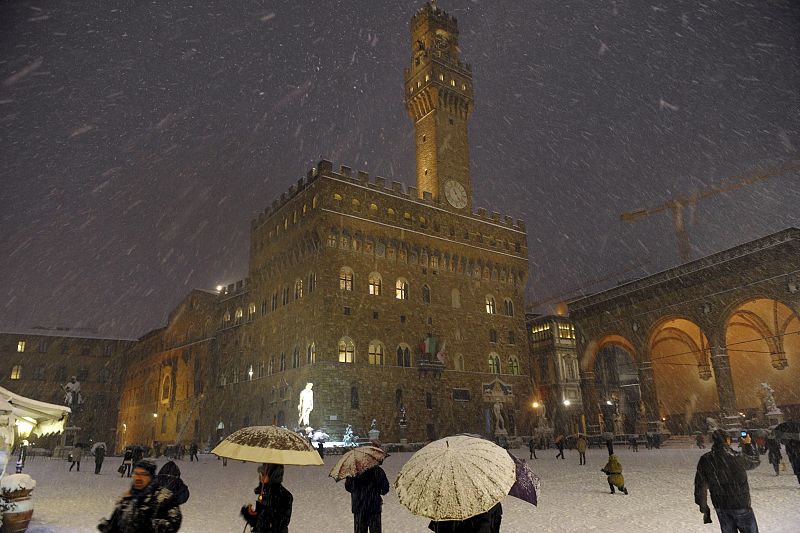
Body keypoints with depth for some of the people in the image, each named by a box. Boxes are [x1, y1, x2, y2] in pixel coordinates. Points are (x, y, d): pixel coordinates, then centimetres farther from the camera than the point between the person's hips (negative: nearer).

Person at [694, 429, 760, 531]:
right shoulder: (737, 458, -17)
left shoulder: (705, 460, -9)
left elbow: (700, 486, -3)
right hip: (741, 506, -3)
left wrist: (704, 508, 8)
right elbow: (755, 461, 6)